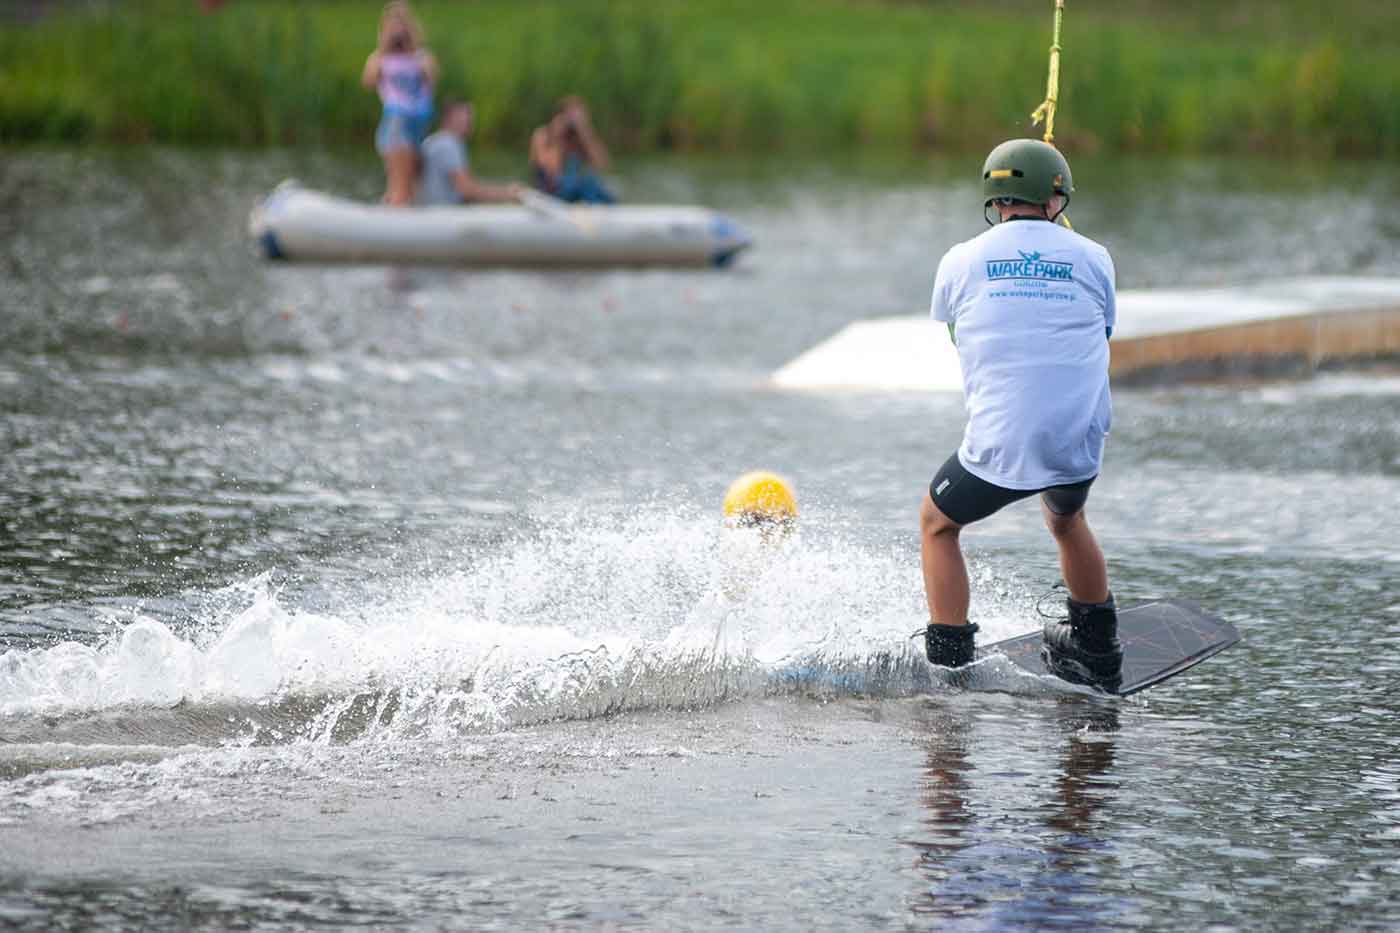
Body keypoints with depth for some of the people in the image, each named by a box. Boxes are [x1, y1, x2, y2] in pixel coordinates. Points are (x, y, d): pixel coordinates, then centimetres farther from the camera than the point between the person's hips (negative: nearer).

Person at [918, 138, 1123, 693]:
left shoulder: (961, 262, 3)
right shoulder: (1093, 259, 4)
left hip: (998, 445, -2)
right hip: (1080, 444, 2)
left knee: (937, 524, 24)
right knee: (1065, 517, 34)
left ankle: (949, 665, 15)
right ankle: (1098, 653, 42)